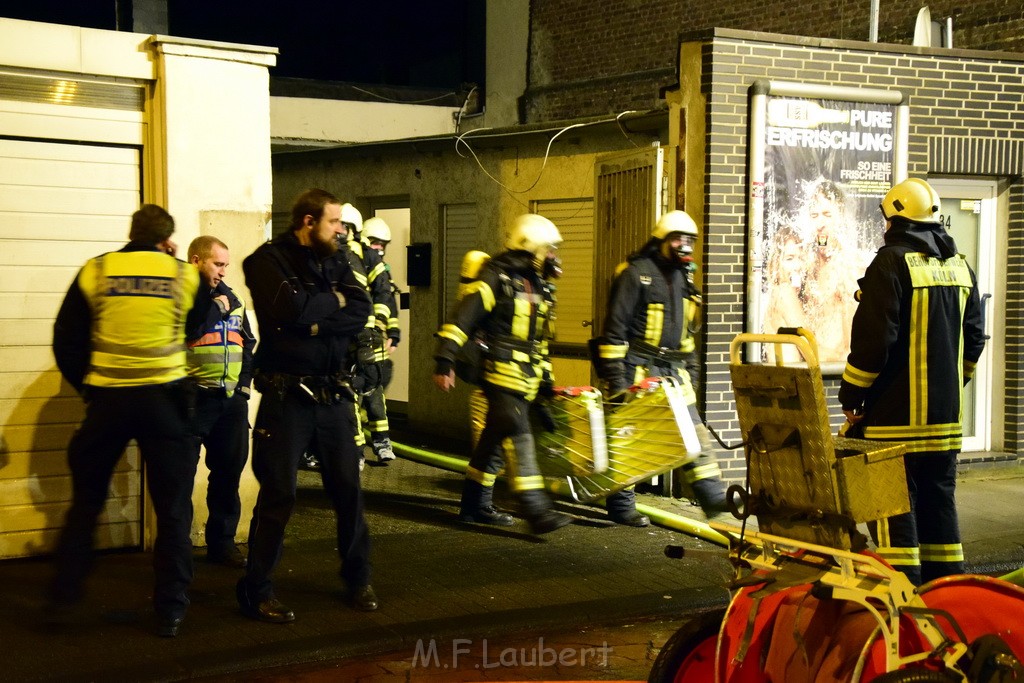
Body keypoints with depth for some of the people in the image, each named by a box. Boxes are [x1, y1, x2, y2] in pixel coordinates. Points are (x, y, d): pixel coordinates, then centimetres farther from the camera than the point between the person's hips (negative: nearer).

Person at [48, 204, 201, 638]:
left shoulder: (94, 272, 0)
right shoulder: (185, 276, 0)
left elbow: (66, 341, 0)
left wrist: (85, 384, 13)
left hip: (107, 398, 1)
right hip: (167, 398, -1)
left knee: (86, 501, 16)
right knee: (172, 508, 8)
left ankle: (63, 598, 19)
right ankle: (170, 610, 9)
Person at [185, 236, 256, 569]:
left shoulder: (230, 298, 16)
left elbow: (248, 342, 21)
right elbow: (183, 332, -22)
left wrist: (244, 380, 9)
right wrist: (215, 309, -13)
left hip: (232, 399, 7)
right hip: (194, 399, -6)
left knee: (229, 471, 12)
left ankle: (222, 542, 24)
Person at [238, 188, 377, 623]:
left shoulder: (336, 264, 10)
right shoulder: (269, 261, -7)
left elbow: (361, 312, -5)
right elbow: (292, 309, -24)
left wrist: (315, 321, -17)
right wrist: (333, 301, -8)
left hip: (333, 394, 5)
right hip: (287, 396, -5)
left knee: (348, 487, 9)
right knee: (278, 495, -1)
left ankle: (358, 579, 24)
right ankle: (257, 591, 10)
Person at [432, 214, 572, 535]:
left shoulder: (538, 285, 17)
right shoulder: (495, 278, -11)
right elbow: (461, 320, -15)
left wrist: (546, 376, 24)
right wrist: (444, 362, -20)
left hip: (526, 377, 9)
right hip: (501, 372, -9)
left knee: (495, 438, 13)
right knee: (519, 439, -13)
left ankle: (475, 505, 21)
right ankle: (537, 511, -17)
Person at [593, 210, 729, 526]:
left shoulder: (681, 277, 15)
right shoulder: (636, 273, -10)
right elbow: (615, 326, -13)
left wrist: (687, 366, 21)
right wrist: (615, 374, -17)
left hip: (672, 369, 8)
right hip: (638, 368, -7)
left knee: (693, 432, 4)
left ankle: (712, 496, 7)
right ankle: (621, 506, 7)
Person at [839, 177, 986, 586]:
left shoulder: (891, 264, -13)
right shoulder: (960, 267, 11)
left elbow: (872, 340, -17)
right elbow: (974, 339, 15)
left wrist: (850, 399, -8)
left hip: (896, 415, -7)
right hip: (946, 416, 7)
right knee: (939, 500, 15)